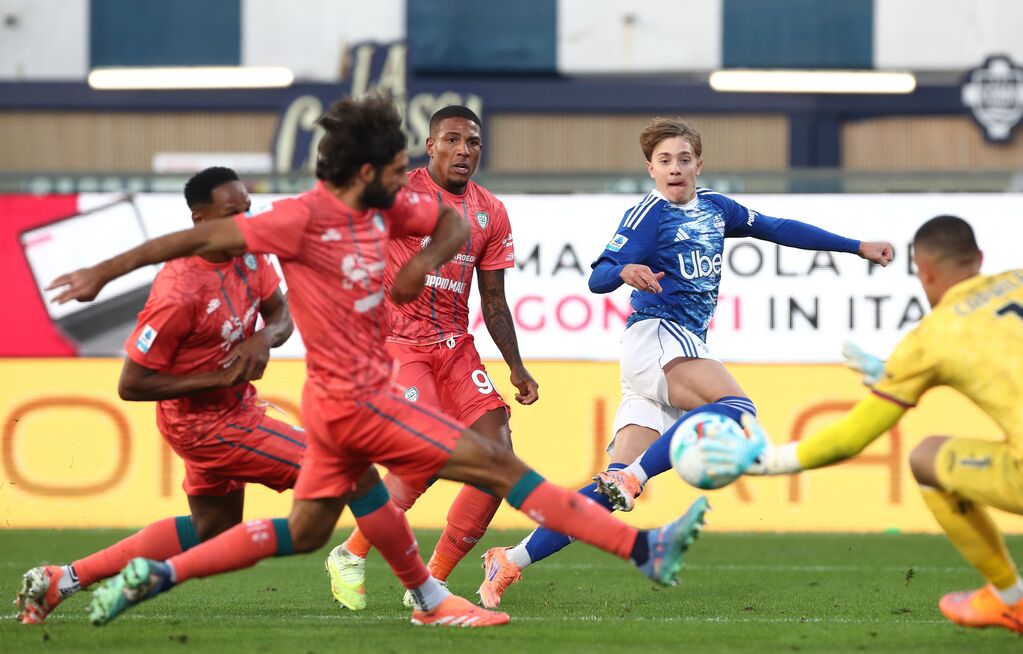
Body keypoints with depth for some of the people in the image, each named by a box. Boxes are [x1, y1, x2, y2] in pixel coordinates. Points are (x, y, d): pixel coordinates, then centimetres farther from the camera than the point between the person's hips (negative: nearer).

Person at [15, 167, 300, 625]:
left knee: (211, 532, 21)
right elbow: (130, 385, -24)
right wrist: (216, 379, -25)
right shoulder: (178, 293, -30)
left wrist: (265, 338, -17)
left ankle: (59, 581, 24)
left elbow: (281, 315, 7)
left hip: (235, 406, 9)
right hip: (203, 422, -9)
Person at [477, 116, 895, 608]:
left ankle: (512, 561, -6)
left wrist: (858, 247, 28)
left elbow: (779, 229, 27)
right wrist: (625, 272, -37)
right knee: (736, 408, -30)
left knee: (614, 488, -4)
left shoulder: (715, 208, 18)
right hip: (656, 335, -7)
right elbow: (598, 277, -14)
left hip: (686, 348, 7)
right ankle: (631, 477, -34)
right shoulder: (648, 215, -5)